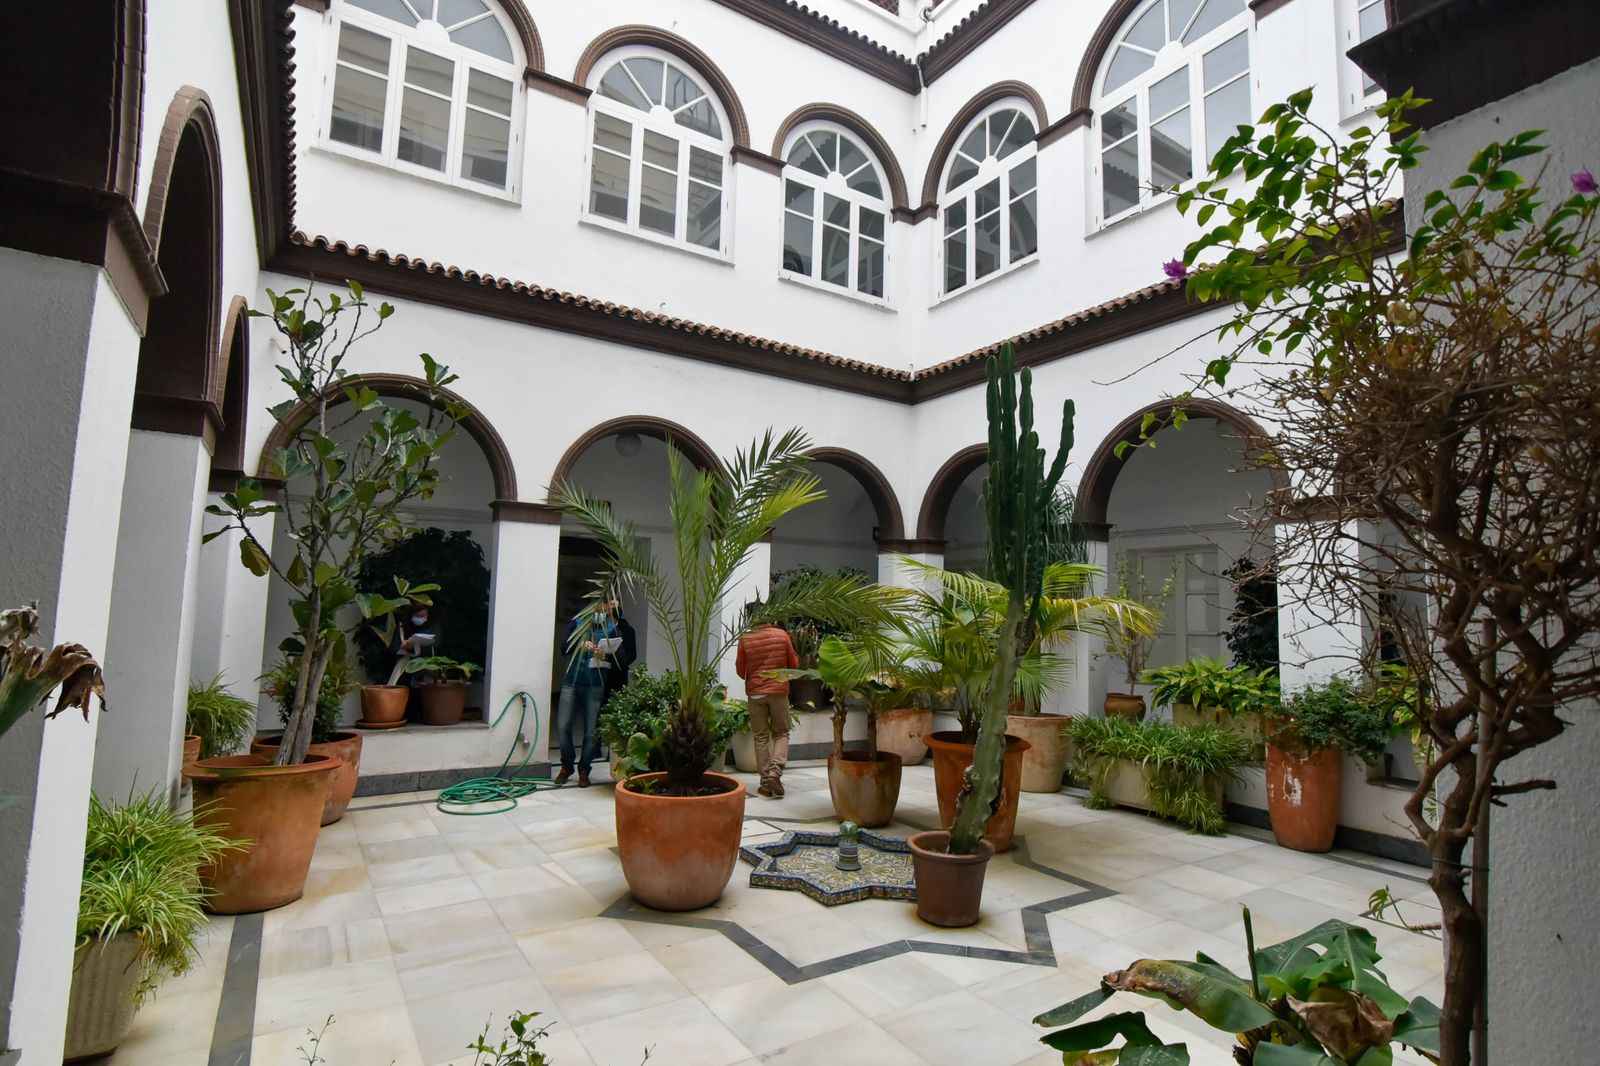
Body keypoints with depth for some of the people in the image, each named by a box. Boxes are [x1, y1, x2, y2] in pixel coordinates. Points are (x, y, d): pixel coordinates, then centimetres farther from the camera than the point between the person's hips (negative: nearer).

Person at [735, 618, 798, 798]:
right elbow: (794, 665, 4)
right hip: (779, 691, 0)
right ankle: (775, 772, -8)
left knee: (761, 737, 8)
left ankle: (766, 783, 9)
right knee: (781, 733, 12)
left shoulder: (745, 639, -6)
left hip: (755, 692, 0)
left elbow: (740, 670, 3)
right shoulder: (782, 635, -4)